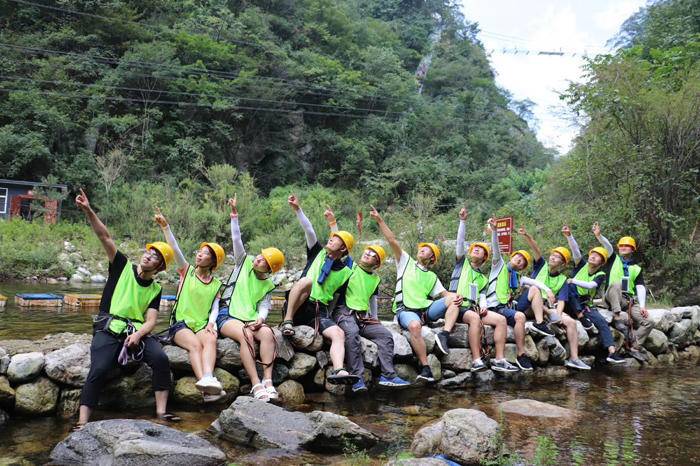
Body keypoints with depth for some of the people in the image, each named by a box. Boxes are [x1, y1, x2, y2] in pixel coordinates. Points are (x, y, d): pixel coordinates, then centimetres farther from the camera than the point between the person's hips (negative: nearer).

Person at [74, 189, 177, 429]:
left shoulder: (155, 289, 11)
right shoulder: (122, 267, 6)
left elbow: (151, 320, 2)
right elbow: (105, 237, -4)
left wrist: (138, 334, -20)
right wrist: (88, 211, -15)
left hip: (138, 332, 2)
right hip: (109, 330, -2)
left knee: (161, 358, -23)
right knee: (99, 369, -25)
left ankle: (161, 411, -17)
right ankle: (82, 422, -24)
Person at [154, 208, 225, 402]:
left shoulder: (216, 284, 14)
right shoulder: (186, 271, 9)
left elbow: (215, 307, 9)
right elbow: (175, 249, -4)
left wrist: (211, 322, -13)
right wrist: (165, 226, -16)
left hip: (202, 325, 1)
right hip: (180, 323, -1)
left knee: (210, 340, -34)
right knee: (195, 344, -33)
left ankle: (208, 379, -57)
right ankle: (205, 384, -52)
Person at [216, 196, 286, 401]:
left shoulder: (268, 285, 12)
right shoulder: (244, 263, 9)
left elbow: (264, 306, 3)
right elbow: (236, 240, 2)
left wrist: (260, 319, -19)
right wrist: (234, 214, -4)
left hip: (250, 319, 3)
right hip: (227, 315, -3)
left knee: (267, 333, -31)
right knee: (246, 335, -35)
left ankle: (267, 380, -35)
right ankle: (256, 385, -39)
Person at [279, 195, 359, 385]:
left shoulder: (347, 271, 11)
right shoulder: (318, 253, 13)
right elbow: (309, 231, 1)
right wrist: (297, 209, -10)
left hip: (320, 312, 1)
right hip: (298, 307, -1)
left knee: (338, 333, -28)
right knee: (307, 280, -32)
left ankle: (338, 371, -45)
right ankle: (287, 321, -26)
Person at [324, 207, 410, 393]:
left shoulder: (375, 278, 20)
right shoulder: (351, 267, 8)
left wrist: (375, 318, 15)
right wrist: (332, 223, -5)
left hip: (364, 317, 6)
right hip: (345, 312, -5)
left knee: (386, 335, -13)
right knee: (352, 333, -35)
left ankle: (387, 376, -15)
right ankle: (357, 378, -38)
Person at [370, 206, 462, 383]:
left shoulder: (432, 277, 26)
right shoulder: (406, 262, 17)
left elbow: (444, 294, 13)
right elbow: (392, 241, 7)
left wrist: (455, 296, -11)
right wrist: (380, 221, -2)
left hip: (426, 310, 4)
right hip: (405, 310, -4)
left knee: (454, 298, -15)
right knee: (415, 325, -39)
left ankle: (444, 335, -26)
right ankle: (425, 368, -36)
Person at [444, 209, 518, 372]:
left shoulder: (483, 278, 28)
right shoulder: (462, 263, 17)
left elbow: (482, 296, 15)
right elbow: (460, 242, 5)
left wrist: (483, 306, -8)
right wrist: (463, 221, -3)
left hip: (474, 308, 5)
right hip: (458, 306, -5)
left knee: (501, 319, -16)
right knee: (475, 318, -36)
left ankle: (499, 360, -20)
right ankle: (476, 361, -39)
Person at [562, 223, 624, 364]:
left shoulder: (600, 275, -1)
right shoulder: (582, 265, 1)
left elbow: (590, 285, -22)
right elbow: (576, 250, -17)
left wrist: (574, 281, -30)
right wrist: (569, 236, -33)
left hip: (586, 306, 1)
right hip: (570, 305, -1)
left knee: (602, 323, -21)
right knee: (569, 287, -30)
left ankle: (612, 353, -25)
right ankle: (581, 318, -29)